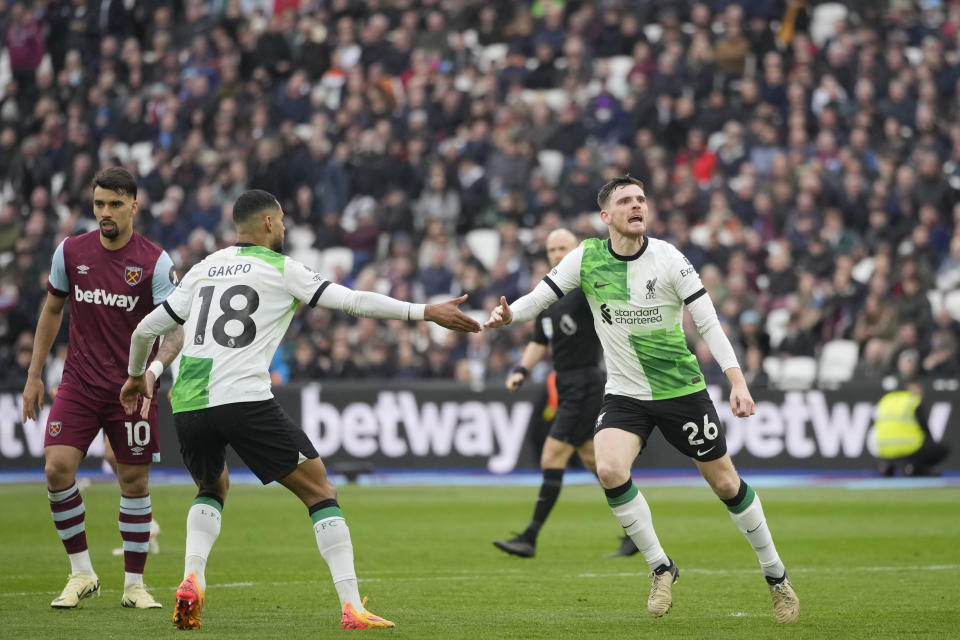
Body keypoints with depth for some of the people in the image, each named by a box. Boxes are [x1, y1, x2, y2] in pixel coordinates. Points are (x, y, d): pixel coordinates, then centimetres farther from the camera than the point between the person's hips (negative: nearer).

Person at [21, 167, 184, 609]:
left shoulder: (155, 262, -9)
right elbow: (52, 310, 15)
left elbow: (175, 329, -13)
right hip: (79, 385, 2)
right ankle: (81, 574, 2)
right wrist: (34, 374, 14)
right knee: (57, 468, -13)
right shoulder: (70, 252, 1)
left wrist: (154, 367, -33)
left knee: (135, 481, 2)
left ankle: (134, 585, 14)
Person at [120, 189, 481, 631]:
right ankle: (351, 607, -7)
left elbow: (146, 329, 24)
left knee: (212, 488, 31)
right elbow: (353, 301, -1)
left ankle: (191, 580, 6)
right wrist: (426, 312, 2)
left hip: (188, 406, 5)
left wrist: (136, 375, 43)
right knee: (320, 492, 4)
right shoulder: (281, 269, 6)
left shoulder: (203, 270, 20)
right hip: (245, 400, -5)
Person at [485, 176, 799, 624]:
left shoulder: (668, 259, -11)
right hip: (624, 394, 1)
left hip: (682, 390, -1)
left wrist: (738, 381, -19)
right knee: (609, 469, -25)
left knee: (726, 485, 4)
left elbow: (708, 322, -10)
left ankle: (776, 576, 24)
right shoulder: (586, 258, -6)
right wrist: (508, 314, -28)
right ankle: (660, 567, -6)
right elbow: (539, 297, -5)